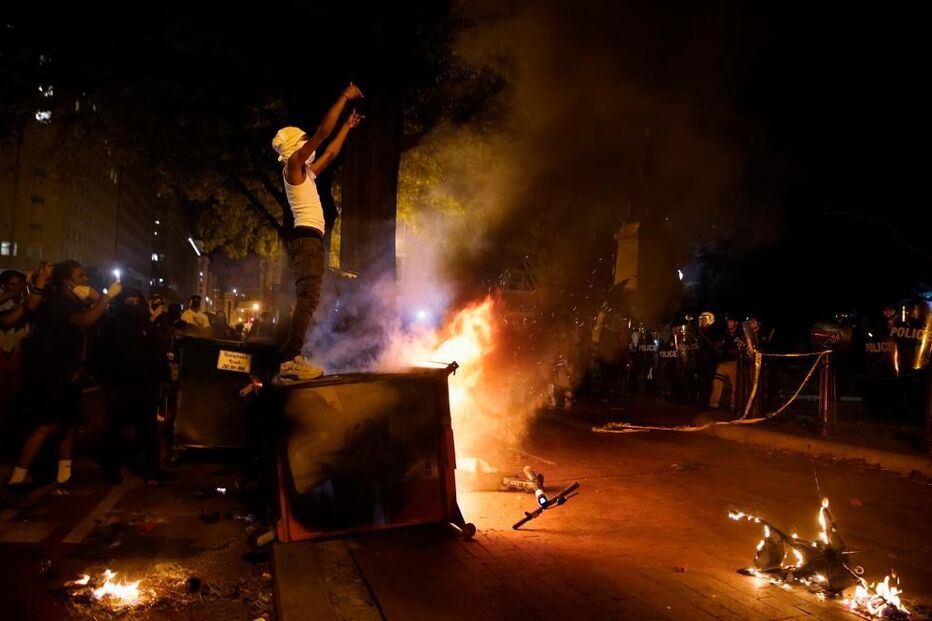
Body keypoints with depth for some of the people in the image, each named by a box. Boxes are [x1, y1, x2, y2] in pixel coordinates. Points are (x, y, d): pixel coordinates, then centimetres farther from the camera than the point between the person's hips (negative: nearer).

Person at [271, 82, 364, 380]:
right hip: (306, 237, -11)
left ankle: (293, 357, 8)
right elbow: (323, 131, -10)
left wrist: (348, 126, 41)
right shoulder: (293, 165, -2)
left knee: (307, 300, 9)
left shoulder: (305, 172, 23)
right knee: (308, 299, -20)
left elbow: (331, 152, 37)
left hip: (308, 239, 11)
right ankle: (291, 360, -27)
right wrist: (345, 96, -5)